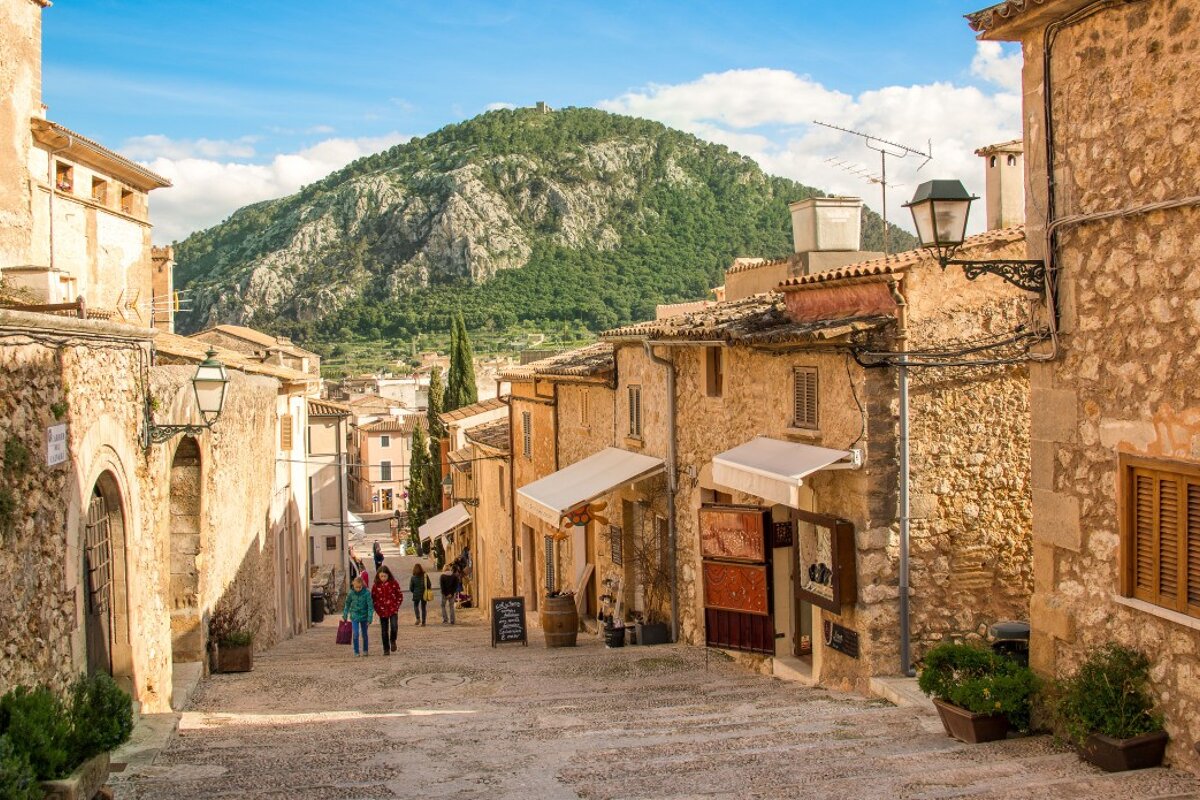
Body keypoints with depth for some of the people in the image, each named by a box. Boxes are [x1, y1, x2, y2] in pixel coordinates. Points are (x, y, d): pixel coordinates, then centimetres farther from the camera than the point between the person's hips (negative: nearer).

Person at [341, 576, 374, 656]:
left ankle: (365, 650, 30)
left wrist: (369, 619, -17)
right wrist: (345, 615, 11)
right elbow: (347, 604, 7)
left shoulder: (366, 593, -16)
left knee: (364, 634, 11)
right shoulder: (351, 593, -8)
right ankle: (356, 651, 4)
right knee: (356, 634, -8)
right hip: (354, 616, 1)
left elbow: (370, 606, -14)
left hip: (364, 616, -1)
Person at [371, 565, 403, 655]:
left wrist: (396, 606, -5)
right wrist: (377, 608, -3)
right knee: (384, 631, 4)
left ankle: (393, 641, 11)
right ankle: (386, 649, 17)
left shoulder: (394, 583, -4)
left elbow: (400, 596, 3)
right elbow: (373, 598, 6)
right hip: (382, 611, 1)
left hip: (393, 610, -1)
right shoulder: (376, 585, -2)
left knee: (394, 627, -19)